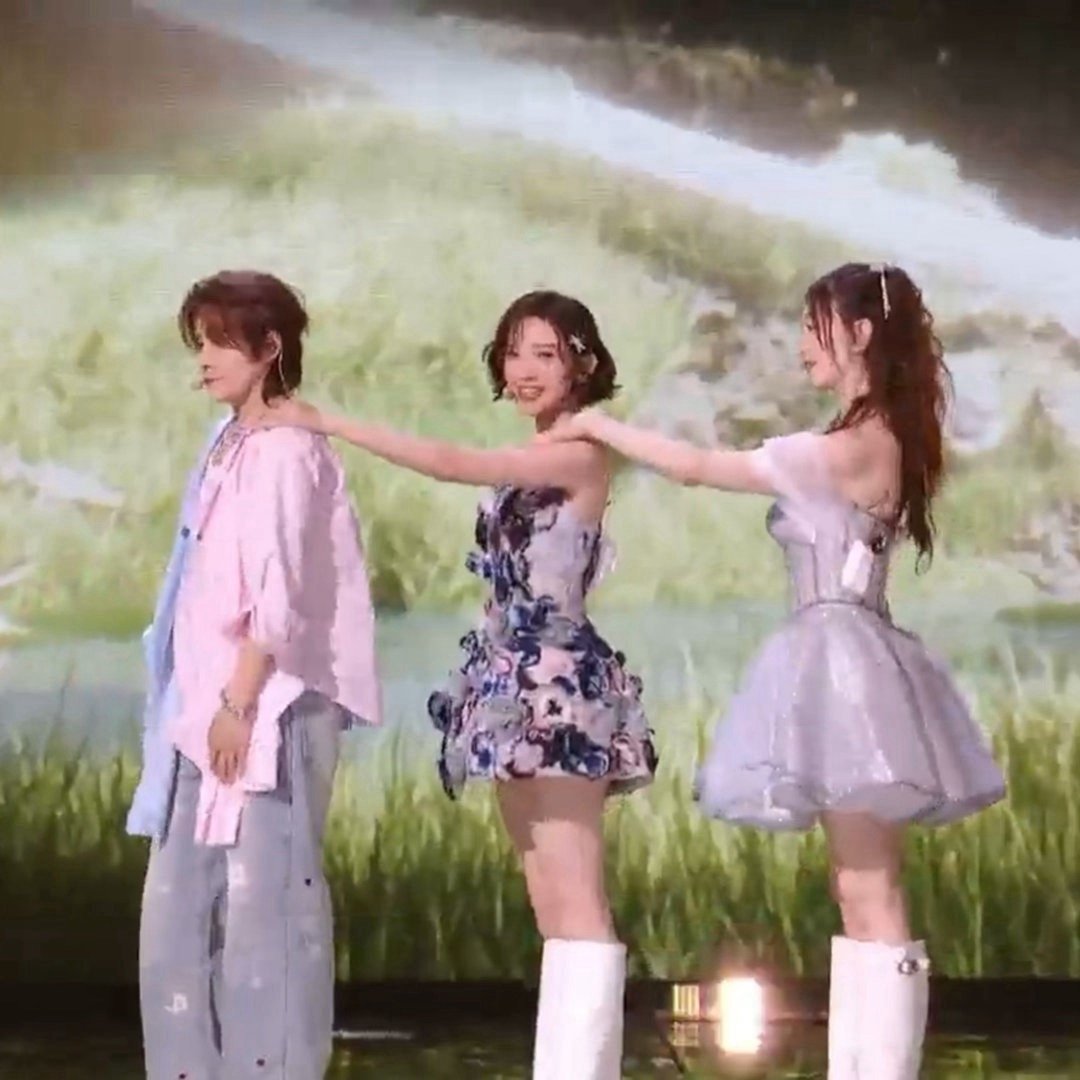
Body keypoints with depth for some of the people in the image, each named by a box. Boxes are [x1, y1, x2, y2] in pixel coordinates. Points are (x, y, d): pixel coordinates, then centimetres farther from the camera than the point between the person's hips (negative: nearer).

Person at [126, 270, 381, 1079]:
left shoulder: (285, 448, -12)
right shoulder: (230, 445, 14)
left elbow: (280, 591, -18)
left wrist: (240, 702, -18)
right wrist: (207, 703, 12)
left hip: (268, 703, -9)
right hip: (213, 699, 9)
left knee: (264, 895, -3)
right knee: (182, 898, 12)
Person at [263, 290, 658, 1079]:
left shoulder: (581, 456, -9)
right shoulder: (530, 466, 17)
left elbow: (452, 465, -16)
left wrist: (329, 423, -11)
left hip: (559, 687, -10)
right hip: (520, 688, 10)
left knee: (576, 902, -12)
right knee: (551, 907, 8)